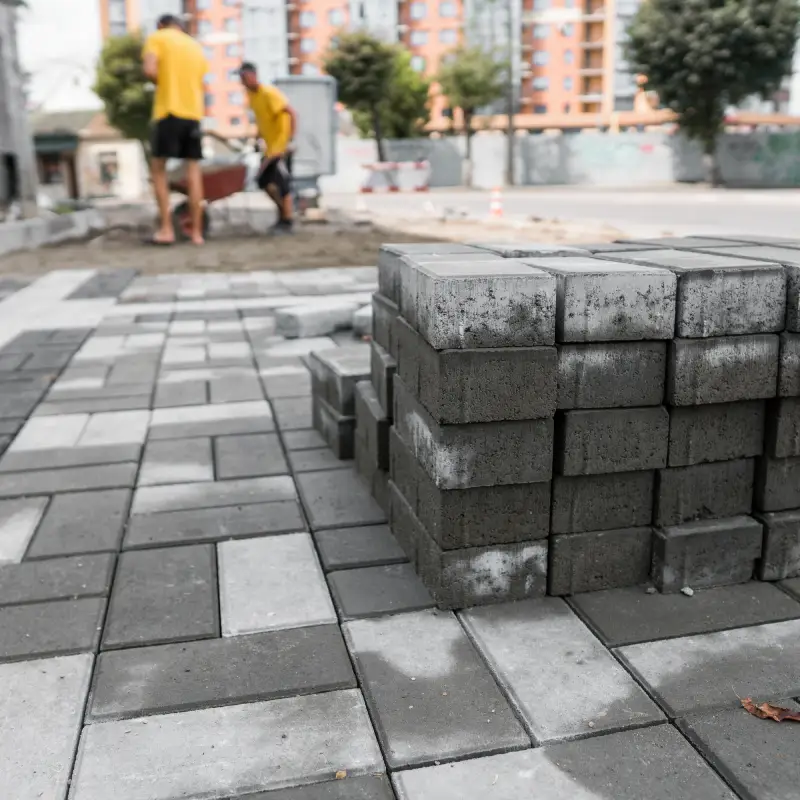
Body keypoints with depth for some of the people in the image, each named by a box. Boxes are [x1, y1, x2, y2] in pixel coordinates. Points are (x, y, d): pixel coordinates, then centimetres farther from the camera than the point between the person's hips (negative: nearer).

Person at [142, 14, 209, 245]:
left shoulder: (157, 38, 5)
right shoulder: (196, 47, 21)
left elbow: (150, 70, -11)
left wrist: (162, 85, 7)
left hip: (169, 111, -4)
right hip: (194, 113, 5)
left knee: (158, 168, 4)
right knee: (193, 170, 4)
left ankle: (166, 229, -5)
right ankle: (197, 231, 2)